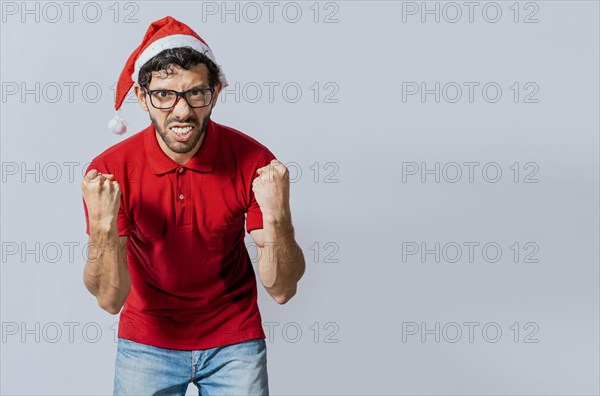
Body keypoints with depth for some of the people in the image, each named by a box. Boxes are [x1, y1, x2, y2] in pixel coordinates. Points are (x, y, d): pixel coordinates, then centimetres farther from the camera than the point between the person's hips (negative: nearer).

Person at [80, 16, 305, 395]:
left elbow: (283, 290, -18)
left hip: (235, 342, 0)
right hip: (147, 342, 0)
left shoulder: (253, 161, -20)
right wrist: (102, 227, -36)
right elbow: (111, 299, -19)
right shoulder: (110, 170, -19)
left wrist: (277, 219, -35)